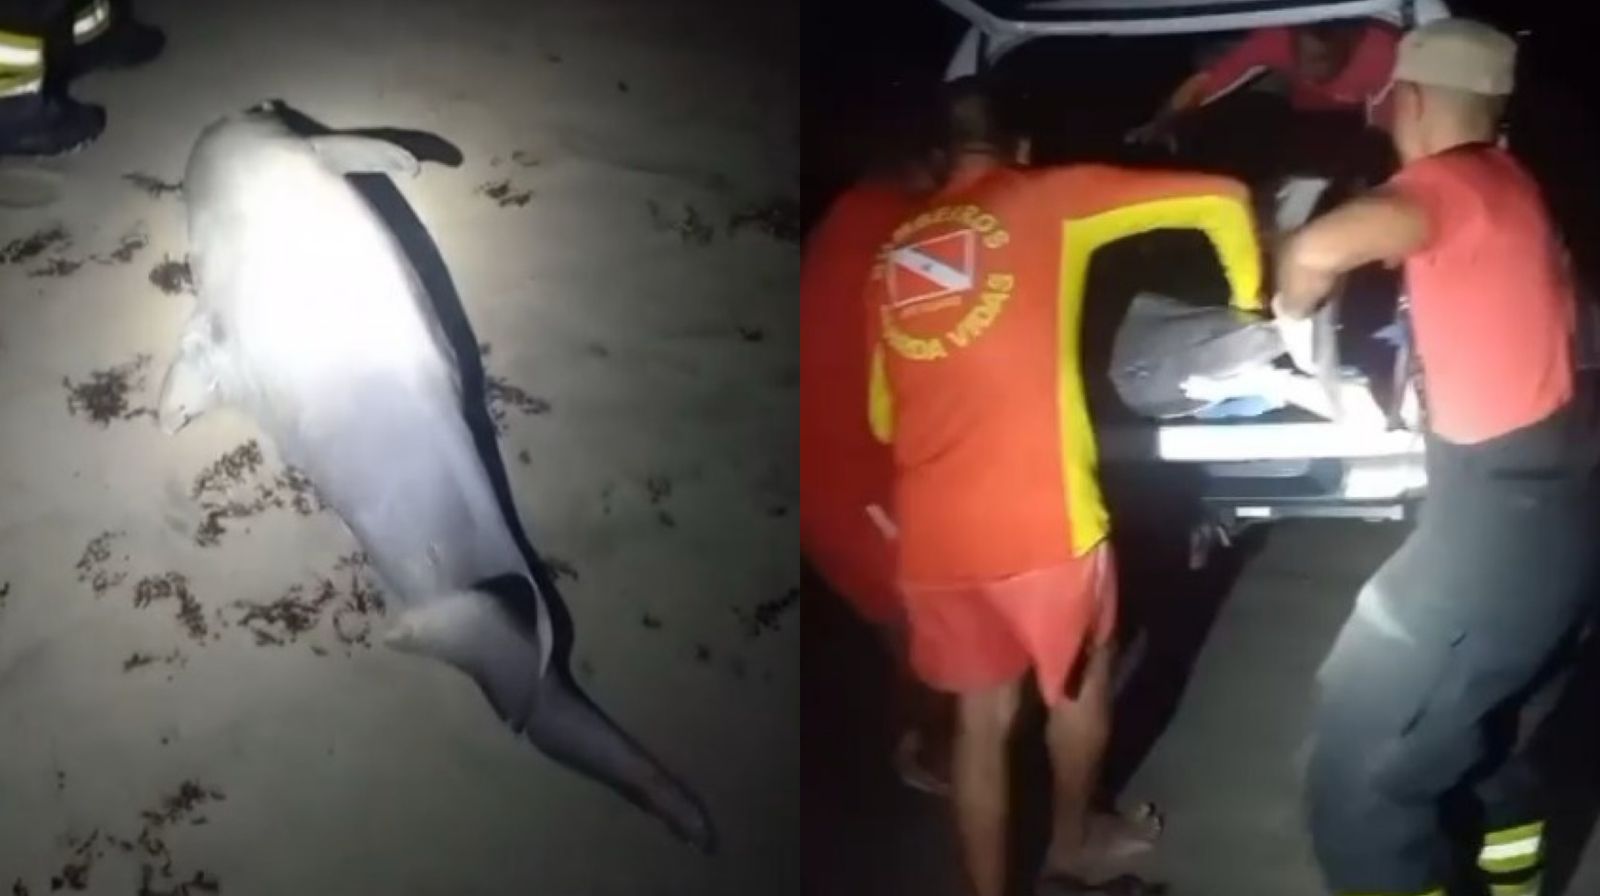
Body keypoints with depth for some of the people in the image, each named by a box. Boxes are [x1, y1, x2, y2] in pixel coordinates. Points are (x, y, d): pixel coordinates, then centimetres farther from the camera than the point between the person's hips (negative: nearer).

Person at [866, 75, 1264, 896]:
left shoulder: (894, 249, 15)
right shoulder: (1046, 198, 2)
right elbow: (1222, 199, 3)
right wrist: (1249, 299, 21)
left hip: (930, 535, 4)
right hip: (1038, 520, -3)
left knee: (981, 717, 19)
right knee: (1079, 682, 23)